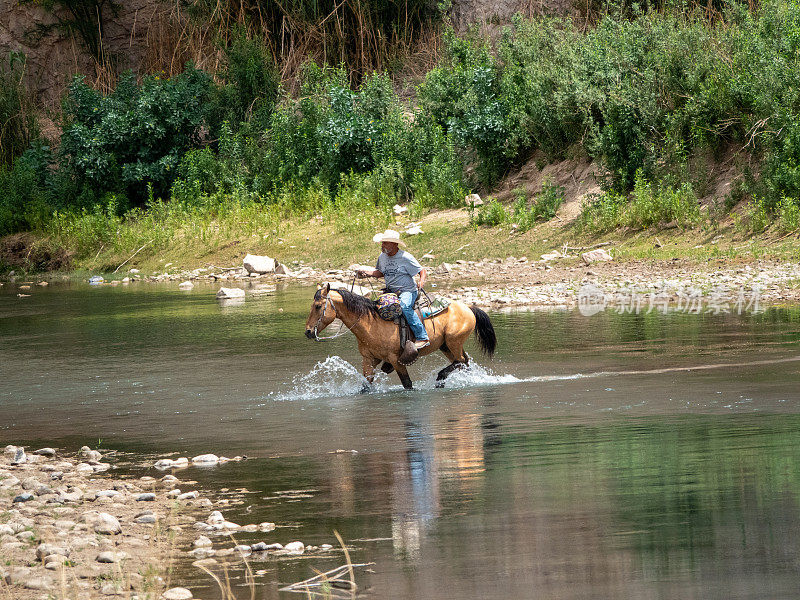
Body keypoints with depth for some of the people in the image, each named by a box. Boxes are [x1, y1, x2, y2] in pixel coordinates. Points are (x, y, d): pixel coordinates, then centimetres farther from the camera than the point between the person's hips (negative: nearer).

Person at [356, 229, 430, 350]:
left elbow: (423, 271, -9)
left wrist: (421, 281, -32)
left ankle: (422, 337, -35)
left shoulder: (405, 258, -12)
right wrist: (366, 273, 7)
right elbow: (381, 272, 25)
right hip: (391, 292, 7)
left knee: (404, 306, -37)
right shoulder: (382, 257, 6)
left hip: (408, 291, -7)